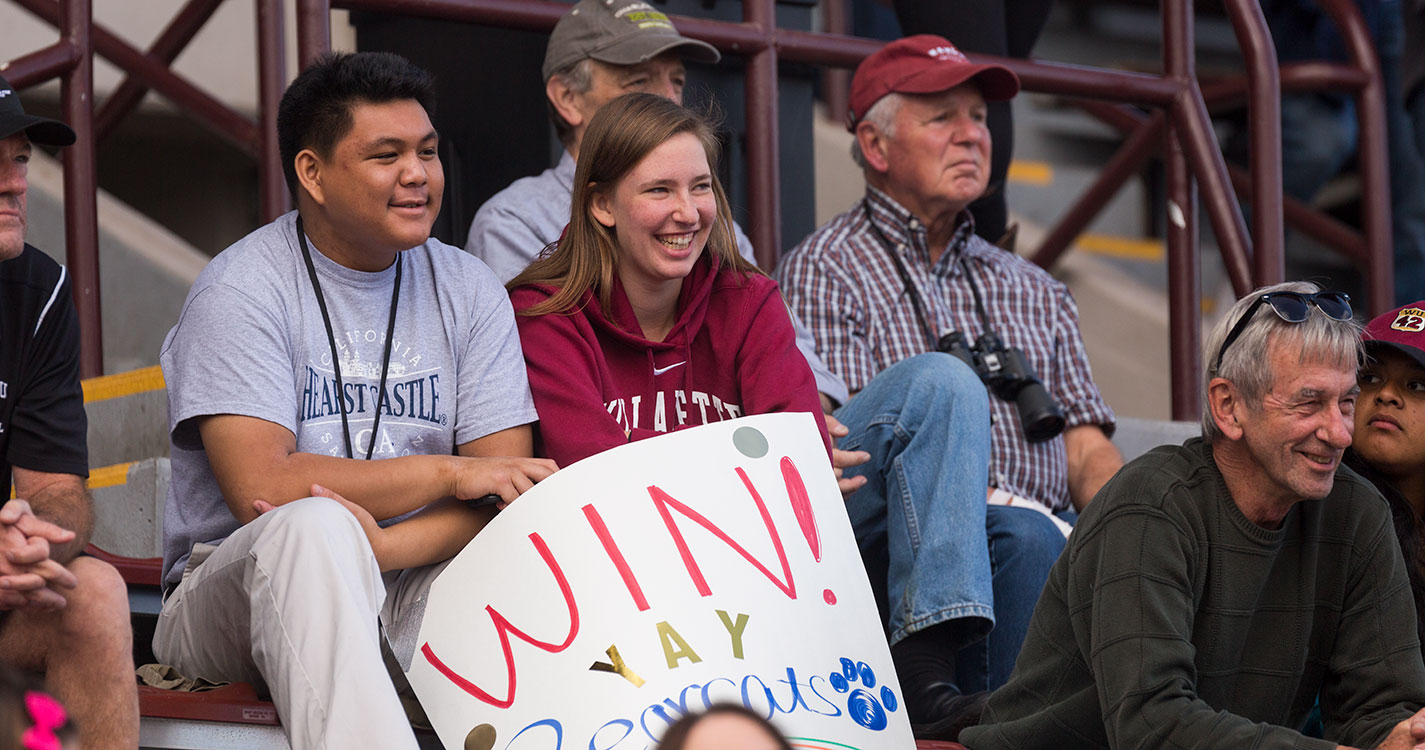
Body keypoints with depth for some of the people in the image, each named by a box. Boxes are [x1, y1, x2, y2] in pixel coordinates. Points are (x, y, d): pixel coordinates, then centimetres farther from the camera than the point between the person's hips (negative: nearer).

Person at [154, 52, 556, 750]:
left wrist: (381, 547, -21)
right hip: (239, 587, -4)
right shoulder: (241, 290, -6)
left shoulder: (469, 291, 8)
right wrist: (450, 472, -12)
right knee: (314, 525, -36)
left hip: (409, 589, 4)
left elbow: (506, 491, -1)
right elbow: (263, 490, -18)